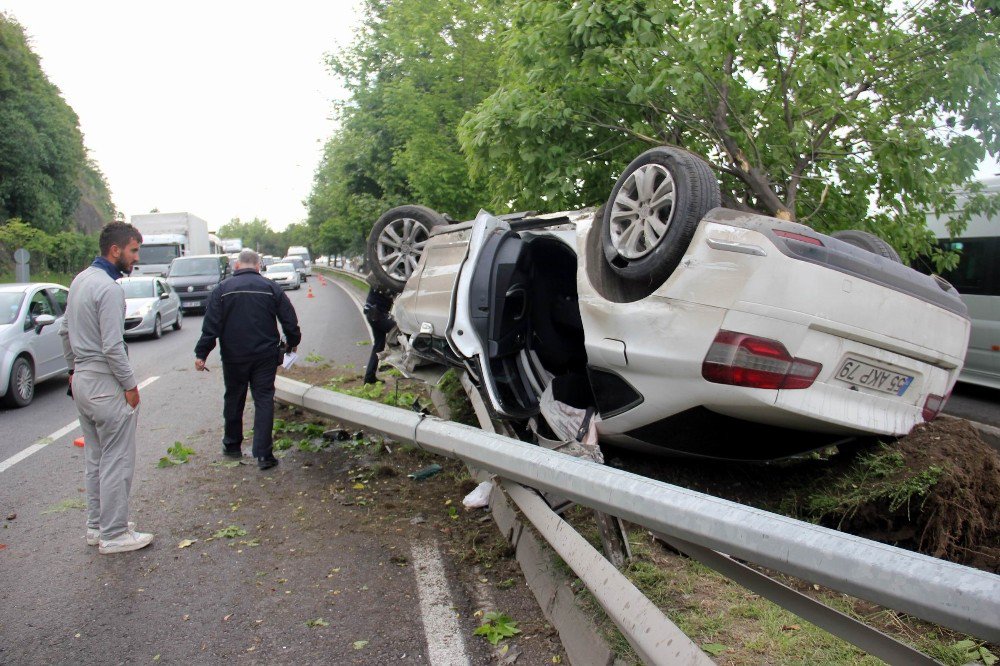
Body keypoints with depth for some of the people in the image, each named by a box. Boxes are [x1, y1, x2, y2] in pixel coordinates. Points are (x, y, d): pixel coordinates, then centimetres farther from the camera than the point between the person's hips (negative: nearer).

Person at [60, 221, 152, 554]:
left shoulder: (80, 280, 11)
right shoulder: (109, 288, -19)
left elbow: (65, 331, 19)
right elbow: (112, 346, -22)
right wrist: (130, 385, -14)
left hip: (82, 381, 10)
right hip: (105, 384, -10)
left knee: (95, 459, 17)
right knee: (117, 462, -1)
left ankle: (97, 525, 27)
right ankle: (113, 535, 7)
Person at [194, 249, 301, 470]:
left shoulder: (222, 289, -1)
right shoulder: (271, 287, 0)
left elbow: (211, 325, -6)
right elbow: (289, 320, 2)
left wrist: (201, 354, -2)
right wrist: (292, 343, 18)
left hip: (233, 358, 1)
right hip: (265, 356, 0)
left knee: (234, 400, 15)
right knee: (264, 400, 1)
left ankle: (232, 446, 30)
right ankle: (263, 454, -4)